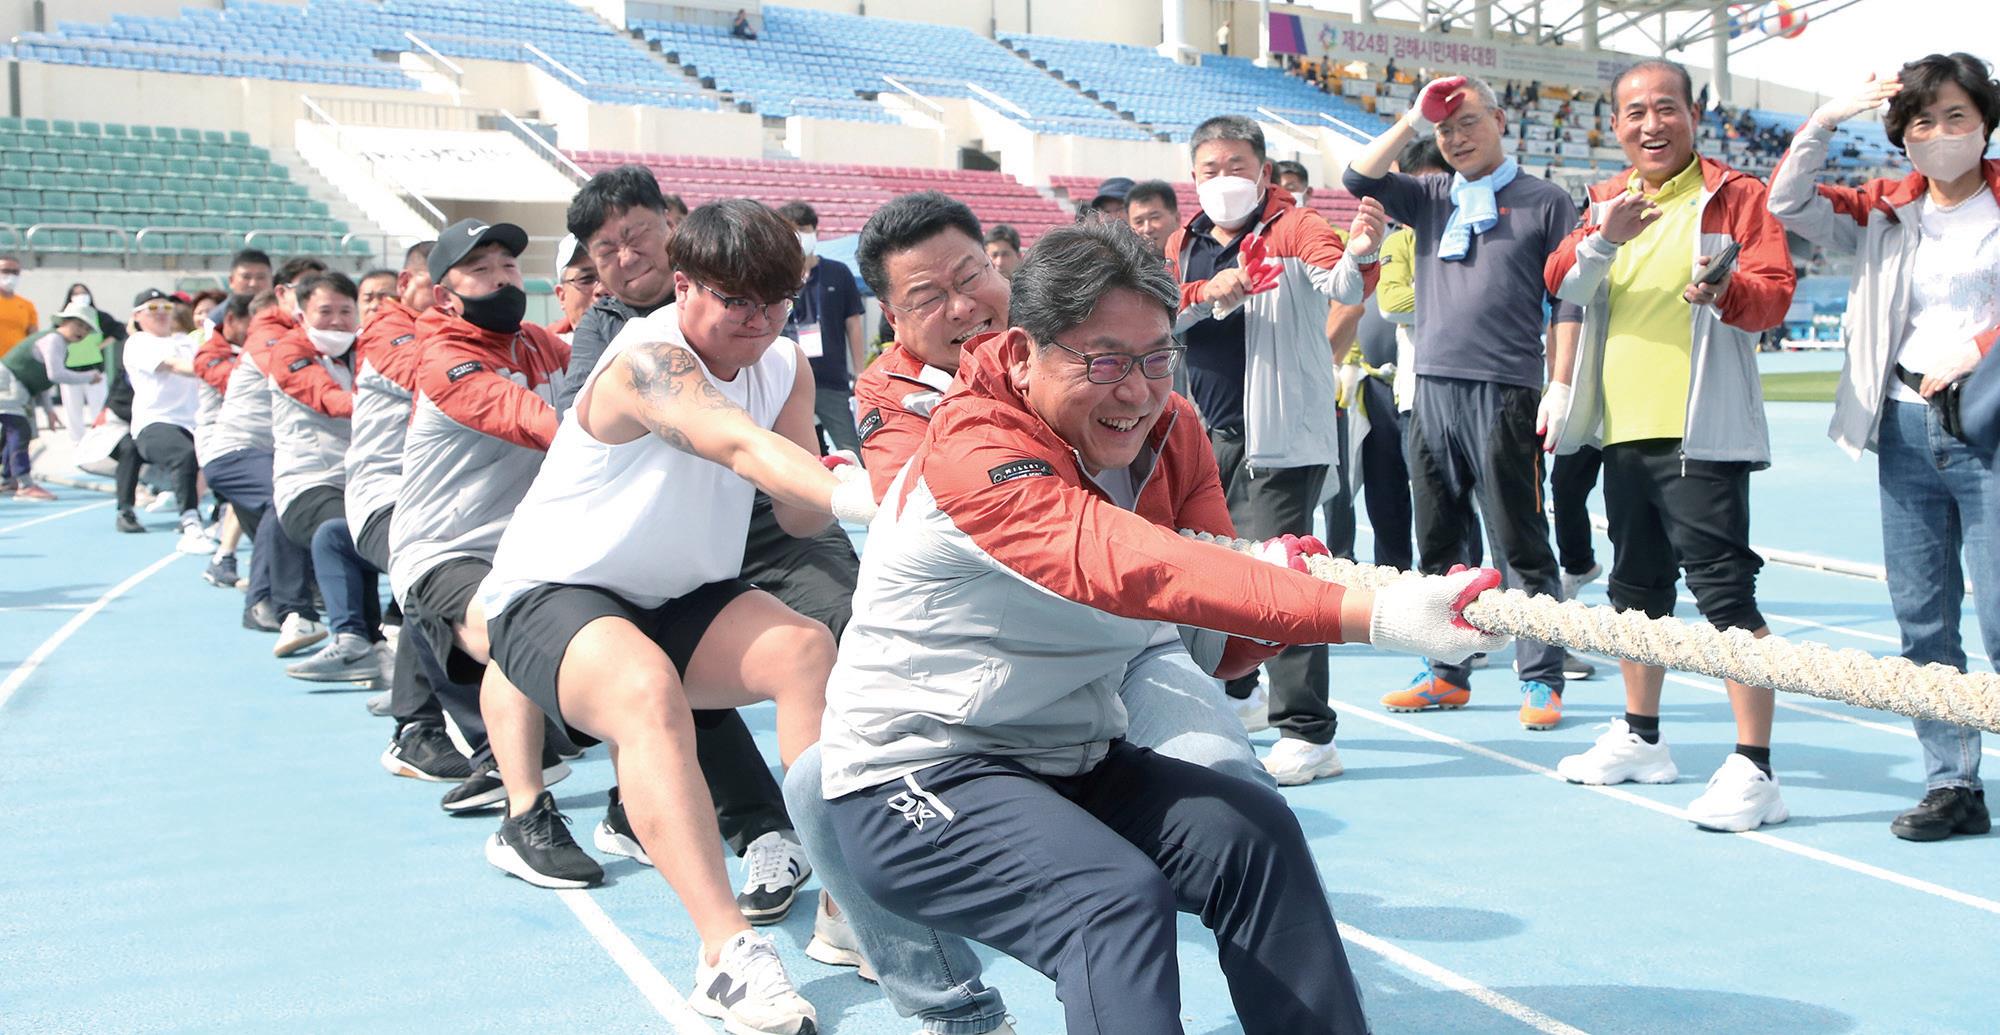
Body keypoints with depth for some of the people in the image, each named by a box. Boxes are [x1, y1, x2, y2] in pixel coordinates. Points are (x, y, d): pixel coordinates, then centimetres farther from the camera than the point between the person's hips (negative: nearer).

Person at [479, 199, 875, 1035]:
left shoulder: (784, 365, -1)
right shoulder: (647, 360, -25)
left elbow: (797, 516, -8)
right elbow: (742, 446, -43)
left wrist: (828, 492, -32)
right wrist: (856, 496, -59)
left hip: (681, 599, 7)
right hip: (553, 594, -7)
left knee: (809, 650, -19)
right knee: (647, 688, -36)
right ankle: (726, 951, -42)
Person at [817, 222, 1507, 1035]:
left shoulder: (1169, 432, 1)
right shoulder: (972, 452, -24)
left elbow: (1218, 639, -5)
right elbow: (1129, 566, -40)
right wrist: (1368, 615, -49)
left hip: (1071, 761, 7)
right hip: (916, 777, -7)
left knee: (1256, 834, -13)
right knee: (1118, 895, -29)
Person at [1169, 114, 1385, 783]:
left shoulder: (1292, 229, -5)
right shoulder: (1184, 245, 13)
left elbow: (1342, 285, -23)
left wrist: (1360, 255, -46)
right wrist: (1206, 293, -15)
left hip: (1280, 436, -7)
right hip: (1206, 433, 7)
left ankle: (1307, 734, -9)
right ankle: (1235, 694, 40)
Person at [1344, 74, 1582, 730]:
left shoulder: (1545, 202, 5)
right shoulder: (1429, 199, 16)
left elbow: (1565, 303, 1)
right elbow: (1359, 179, 4)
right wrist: (1414, 120, 0)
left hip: (1505, 393, -5)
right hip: (1432, 390, 5)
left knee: (1520, 546, -3)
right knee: (1437, 545, 9)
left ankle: (1540, 680, 4)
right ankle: (1446, 675, 19)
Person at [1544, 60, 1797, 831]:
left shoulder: (1735, 195, -3)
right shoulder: (1606, 201, 13)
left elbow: (1774, 293, -12)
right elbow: (1560, 286, 0)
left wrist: (1728, 292, -34)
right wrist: (1605, 239, -19)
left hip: (1701, 433, -6)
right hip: (1624, 428, 7)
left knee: (1723, 589, -12)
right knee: (1637, 586, 17)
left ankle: (1754, 768, -10)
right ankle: (1641, 738, 31)